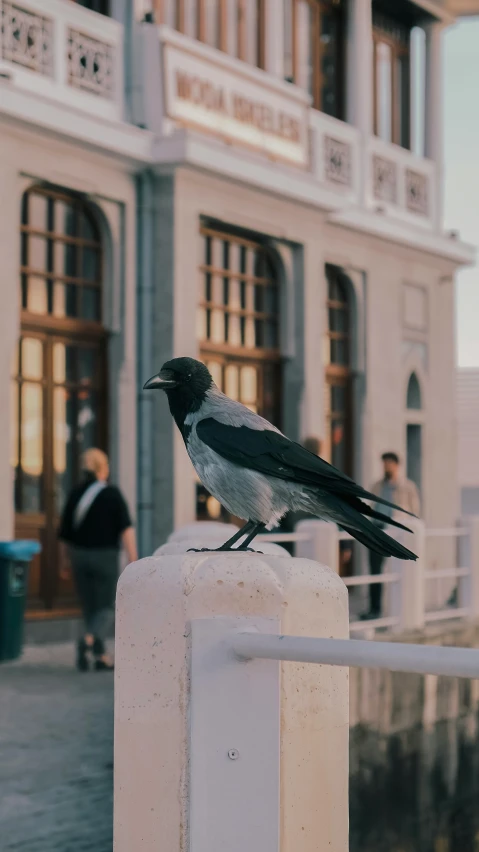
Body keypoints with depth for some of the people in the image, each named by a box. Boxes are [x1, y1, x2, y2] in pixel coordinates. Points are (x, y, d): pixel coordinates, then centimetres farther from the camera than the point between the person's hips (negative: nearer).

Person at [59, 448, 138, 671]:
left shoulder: (75, 494, 2)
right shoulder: (112, 494, -8)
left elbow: (64, 535, 7)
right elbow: (126, 529, -16)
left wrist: (65, 561, 20)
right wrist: (133, 561, -17)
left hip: (80, 555, 4)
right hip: (105, 556, -4)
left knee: (90, 608, 13)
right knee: (107, 608, 2)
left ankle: (101, 656, 15)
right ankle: (89, 639, -25)